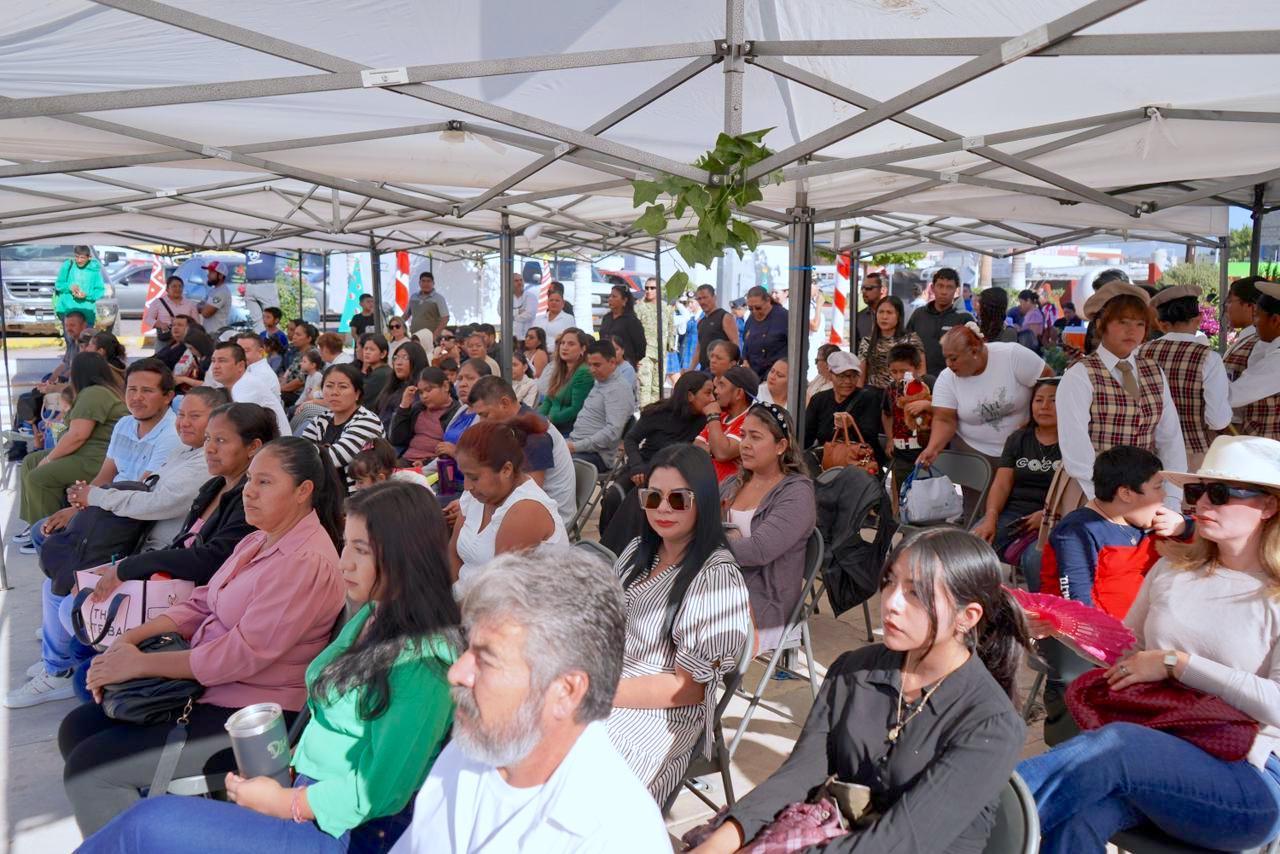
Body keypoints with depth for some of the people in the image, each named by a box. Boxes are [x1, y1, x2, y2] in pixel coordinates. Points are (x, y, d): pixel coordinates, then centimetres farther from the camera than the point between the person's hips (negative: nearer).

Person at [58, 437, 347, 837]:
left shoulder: (308, 561, -23)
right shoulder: (258, 541, 9)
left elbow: (242, 654, -25)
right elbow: (201, 604, 11)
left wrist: (139, 664, -18)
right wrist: (130, 639, -5)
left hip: (246, 713, -10)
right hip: (205, 686, 10)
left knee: (88, 767, -10)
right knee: (77, 728, 10)